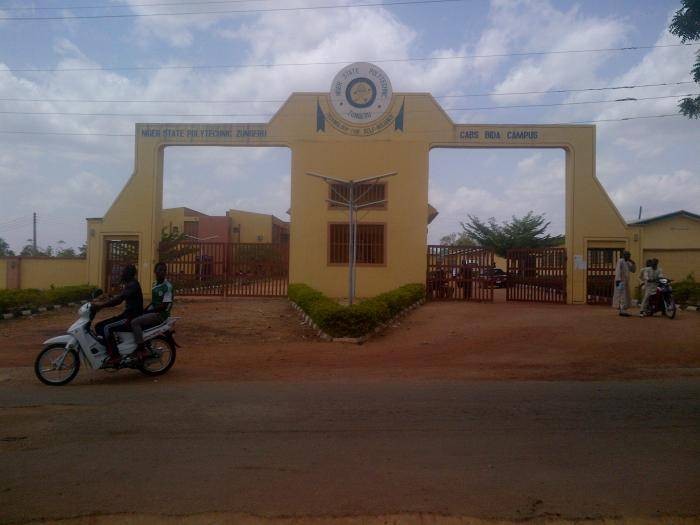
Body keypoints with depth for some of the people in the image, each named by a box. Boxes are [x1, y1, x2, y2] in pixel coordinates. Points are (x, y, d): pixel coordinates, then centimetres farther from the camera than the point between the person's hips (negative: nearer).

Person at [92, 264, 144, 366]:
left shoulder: (133, 284, -16)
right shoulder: (127, 284, 17)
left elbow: (118, 299, -27)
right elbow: (118, 299, 16)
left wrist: (100, 305, -27)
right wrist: (100, 305, 5)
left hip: (133, 318, -10)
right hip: (126, 315, 10)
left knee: (107, 328, -24)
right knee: (99, 326, 5)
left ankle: (115, 357, -20)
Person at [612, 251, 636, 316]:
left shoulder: (628, 263, 15)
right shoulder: (620, 261, -11)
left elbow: (633, 270, 17)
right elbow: (618, 271, -18)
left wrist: (633, 263, 3)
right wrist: (618, 280, -25)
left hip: (626, 282, 9)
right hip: (621, 281, -9)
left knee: (625, 296, 10)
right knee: (622, 296, -12)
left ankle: (622, 311, 14)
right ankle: (623, 311, -14)